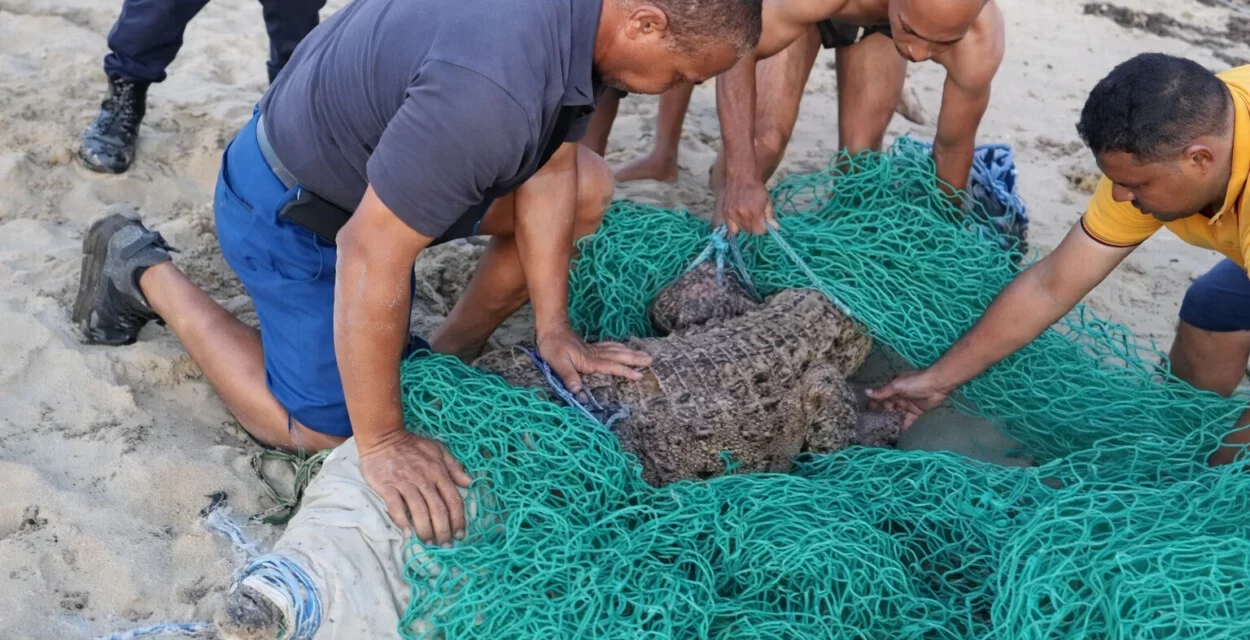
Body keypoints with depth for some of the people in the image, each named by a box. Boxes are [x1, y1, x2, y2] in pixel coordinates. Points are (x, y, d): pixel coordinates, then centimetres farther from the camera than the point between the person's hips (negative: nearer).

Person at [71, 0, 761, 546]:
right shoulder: (490, 88, -41)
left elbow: (549, 173, -4)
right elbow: (369, 256, -36)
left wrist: (552, 329, -4)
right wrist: (382, 443, -27)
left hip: (384, 149, 9)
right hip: (293, 207, -8)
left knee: (587, 188, 3)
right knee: (315, 430, -1)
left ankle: (445, 355, 13)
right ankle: (143, 271, 13)